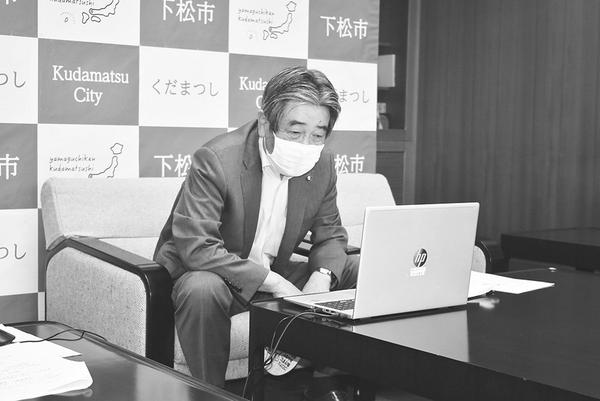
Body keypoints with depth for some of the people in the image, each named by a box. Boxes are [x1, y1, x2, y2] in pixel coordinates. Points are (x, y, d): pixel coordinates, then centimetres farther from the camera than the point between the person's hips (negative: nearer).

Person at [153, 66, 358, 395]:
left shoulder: (322, 164, -5)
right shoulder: (215, 160, -25)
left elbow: (330, 235, 6)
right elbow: (195, 247, -32)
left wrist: (321, 276, -18)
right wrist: (271, 282, -33)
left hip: (276, 274, 6)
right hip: (209, 273, -6)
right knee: (203, 289, -40)